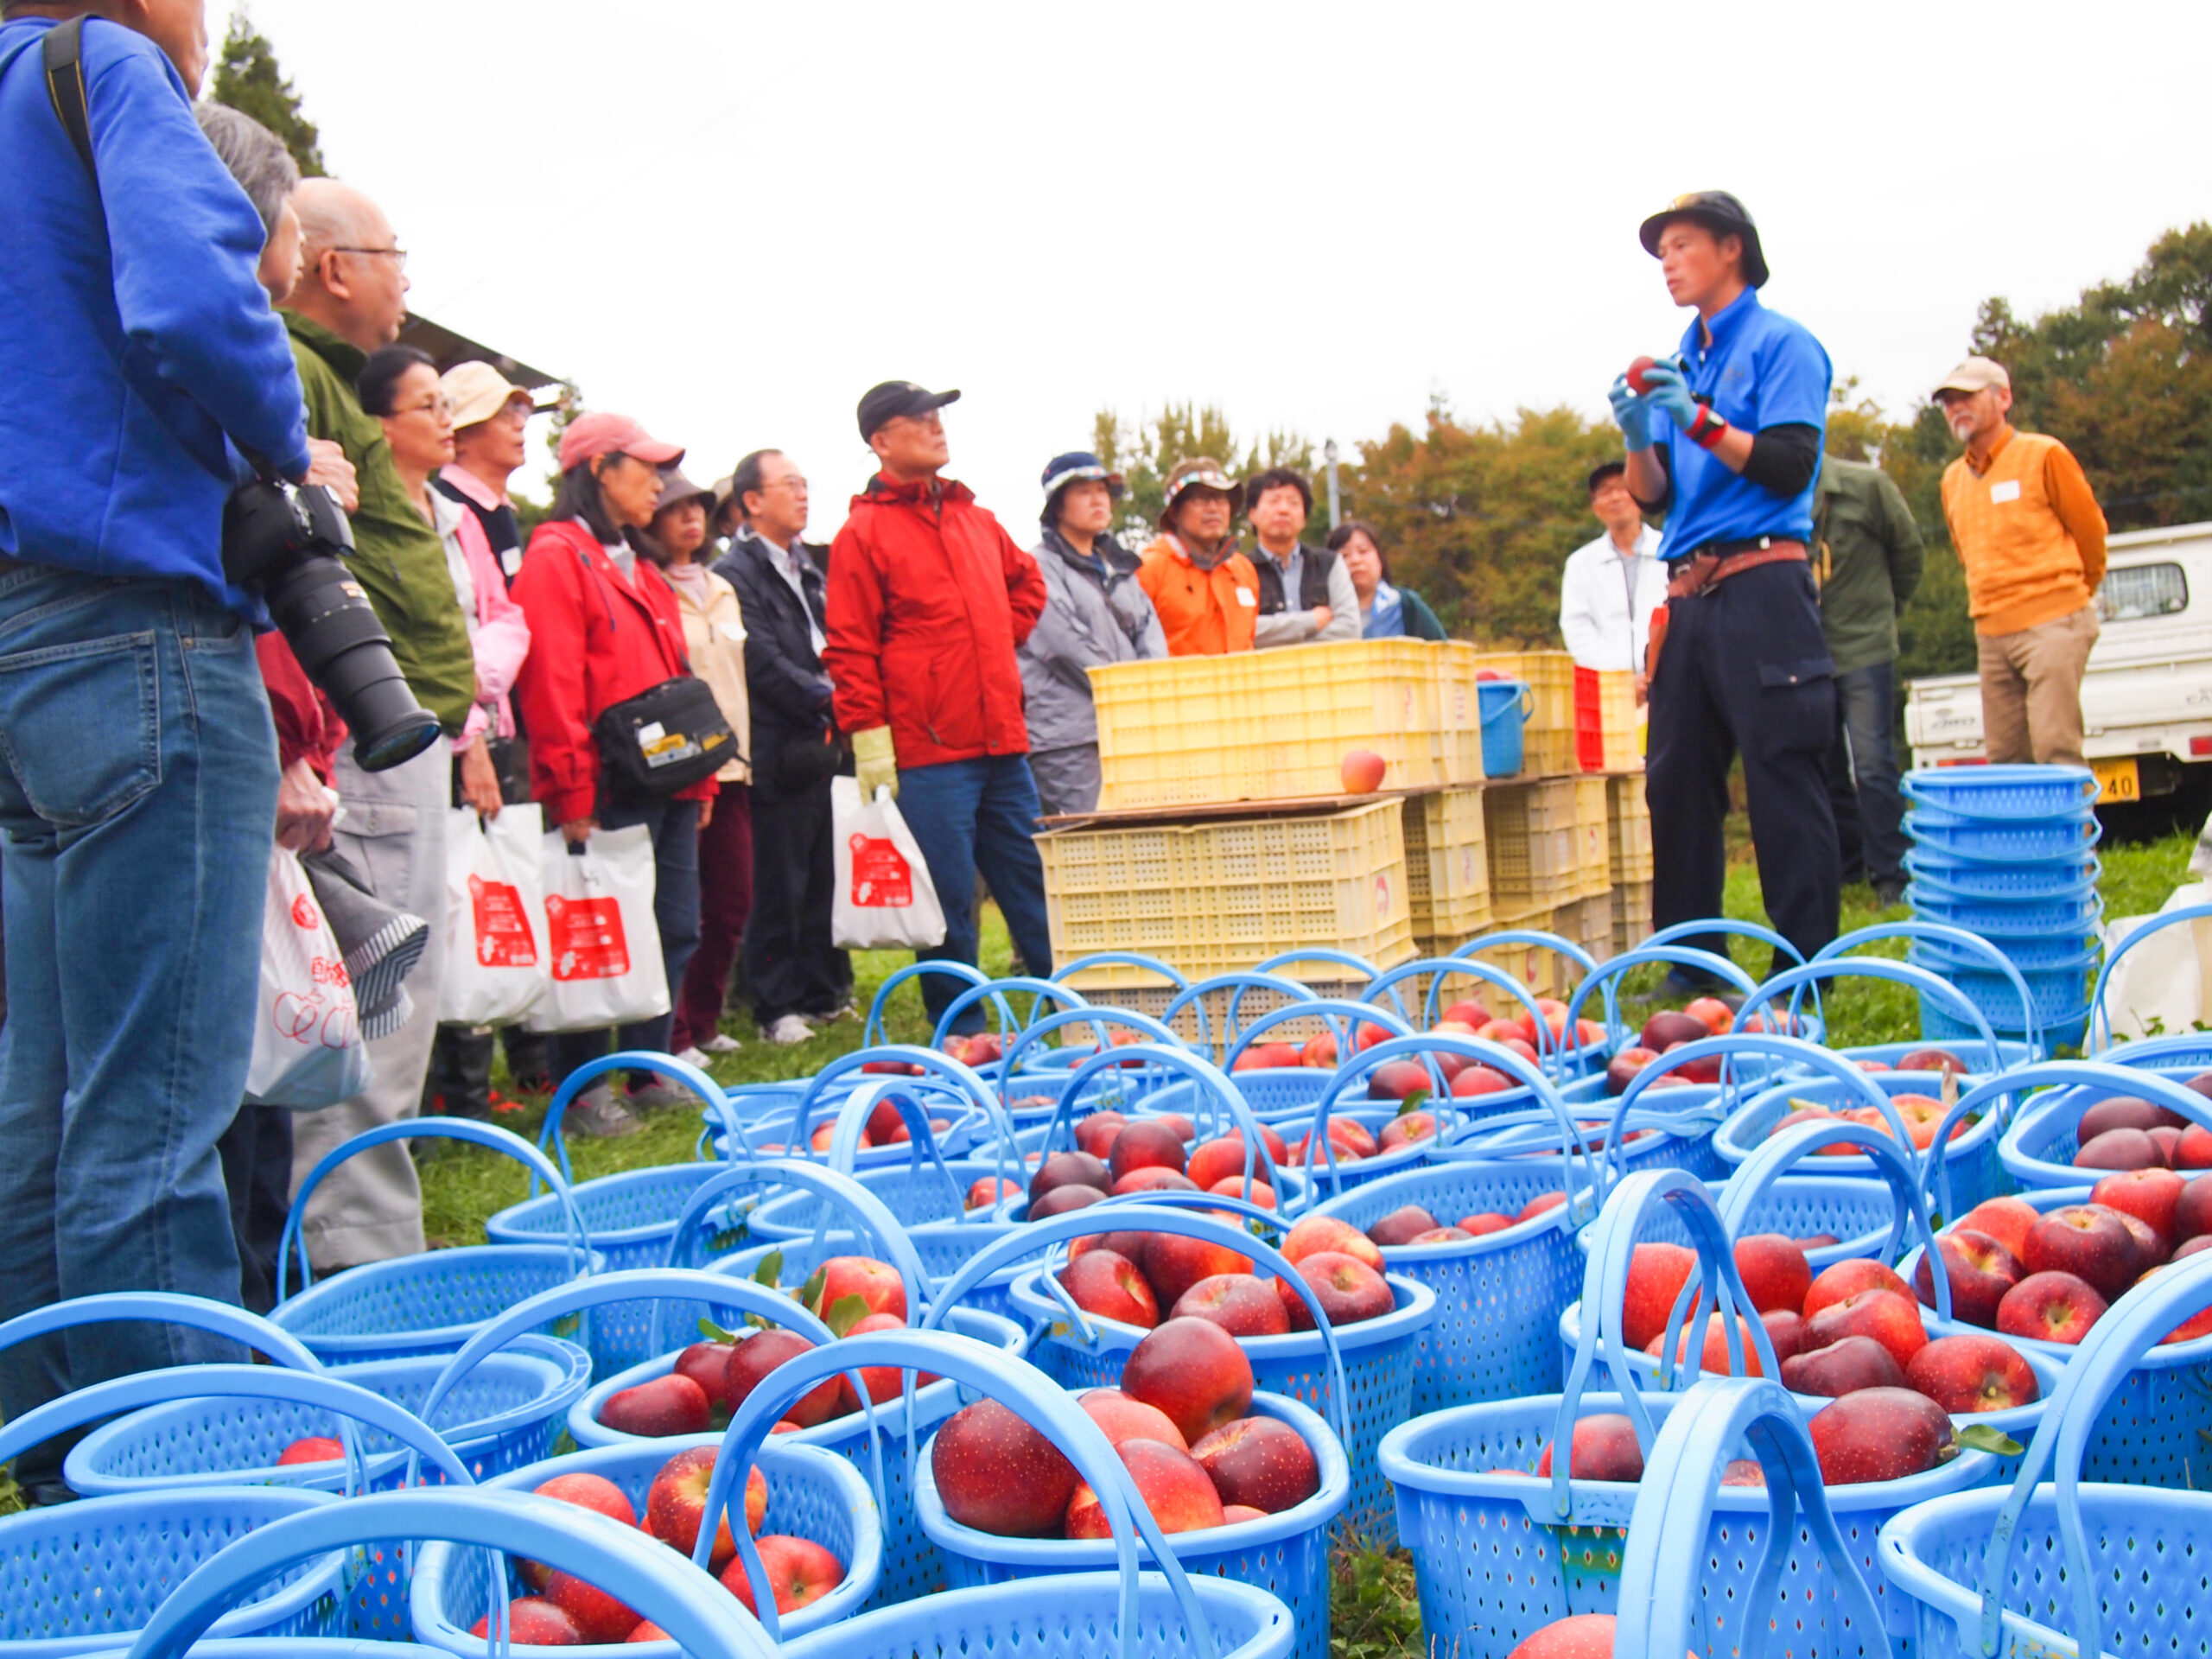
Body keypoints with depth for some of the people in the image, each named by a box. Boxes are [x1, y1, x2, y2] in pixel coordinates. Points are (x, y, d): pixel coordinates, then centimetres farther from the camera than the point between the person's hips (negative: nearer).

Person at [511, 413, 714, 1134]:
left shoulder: (638, 568, 21)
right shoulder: (557, 556, -7)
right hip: (609, 792, -9)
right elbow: (552, 684, -15)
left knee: (675, 930, 11)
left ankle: (650, 1069, 22)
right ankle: (583, 1088, 7)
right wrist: (572, 793, -20)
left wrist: (701, 774, 17)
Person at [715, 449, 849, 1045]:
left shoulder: (806, 567, 19)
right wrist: (829, 699, -14)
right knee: (779, 888, -2)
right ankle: (777, 1007, 6)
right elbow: (764, 663, -15)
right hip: (781, 754, -8)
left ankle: (825, 993, 21)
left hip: (824, 746, 8)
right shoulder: (735, 573, -8)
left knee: (825, 879, 12)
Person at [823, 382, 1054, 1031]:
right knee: (948, 898, -1)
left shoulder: (973, 517, 14)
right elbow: (850, 648, -8)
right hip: (926, 753, -6)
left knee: (1035, 879, 11)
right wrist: (869, 736, -13)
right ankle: (960, 1034, 10)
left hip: (1001, 741, 6)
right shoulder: (863, 532, -4)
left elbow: (1026, 582, 32)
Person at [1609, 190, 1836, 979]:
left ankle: (1807, 970, -4)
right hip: (1688, 596, 7)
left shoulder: (1781, 344, 2)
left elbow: (1791, 466, -9)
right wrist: (1639, 436, 0)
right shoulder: (1678, 364, 21)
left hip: (1759, 584, -7)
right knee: (1676, 783, 5)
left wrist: (1698, 420, -16)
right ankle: (1693, 968, 13)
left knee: (1784, 781, -8)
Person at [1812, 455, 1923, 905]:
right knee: (1826, 769, 10)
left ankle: (1890, 876, 1)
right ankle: (1848, 870, 23)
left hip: (1865, 648, -3)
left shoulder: (1866, 486, -7)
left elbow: (1907, 550, 7)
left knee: (1872, 764, -8)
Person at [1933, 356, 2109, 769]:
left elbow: (2090, 529, 6)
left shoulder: (2043, 455, -2)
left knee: (2056, 753, -13)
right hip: (1991, 632, 6)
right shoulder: (1953, 478, 14)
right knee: (2003, 759, 3)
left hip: (2052, 623, -6)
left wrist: (2077, 591, 18)